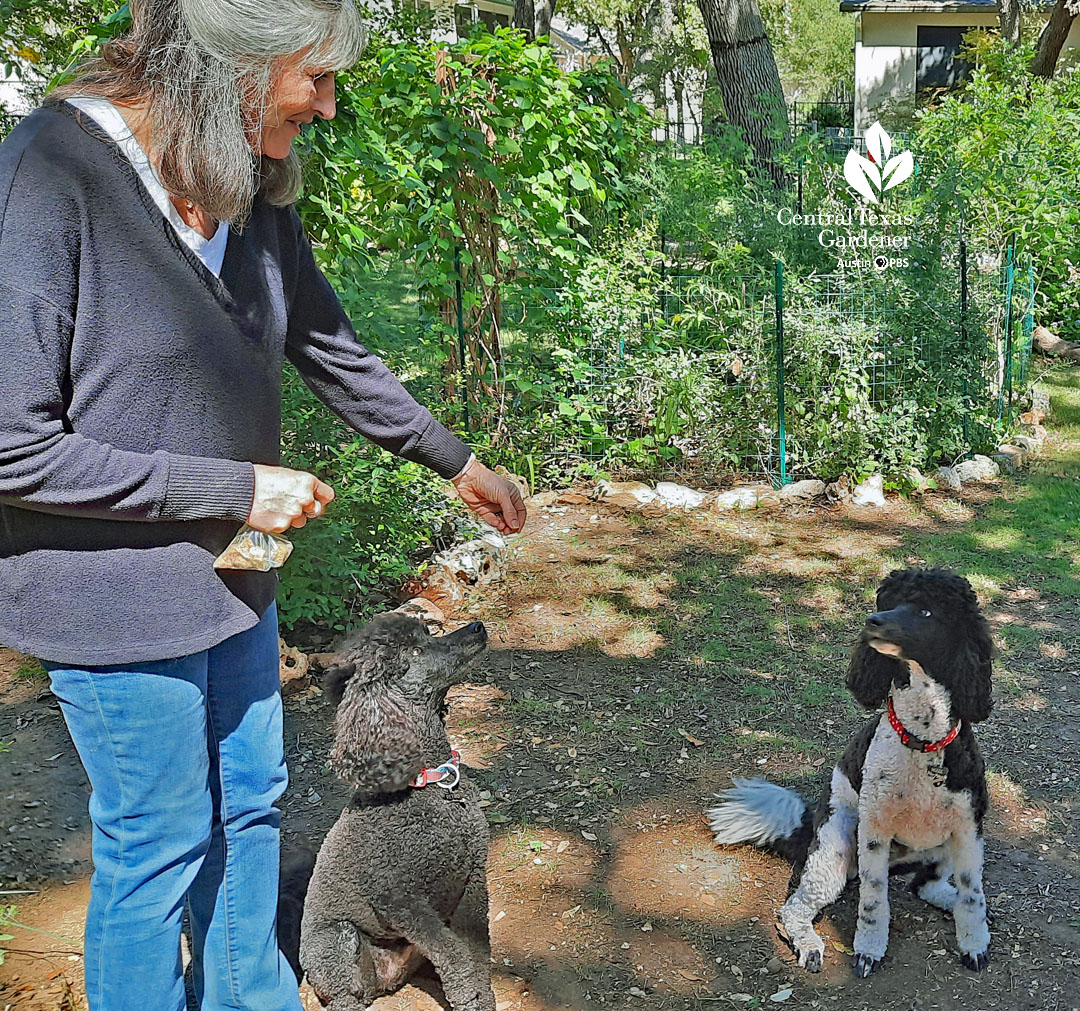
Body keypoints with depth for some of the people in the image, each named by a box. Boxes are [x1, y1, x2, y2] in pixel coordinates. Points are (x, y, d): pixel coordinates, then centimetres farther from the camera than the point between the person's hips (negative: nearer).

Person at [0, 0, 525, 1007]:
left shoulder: (256, 198, 2)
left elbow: (336, 357, 14)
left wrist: (457, 461, 20)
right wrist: (241, 489, -22)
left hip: (231, 576, 8)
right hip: (116, 593, -7)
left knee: (249, 804, 21)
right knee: (159, 844, 8)